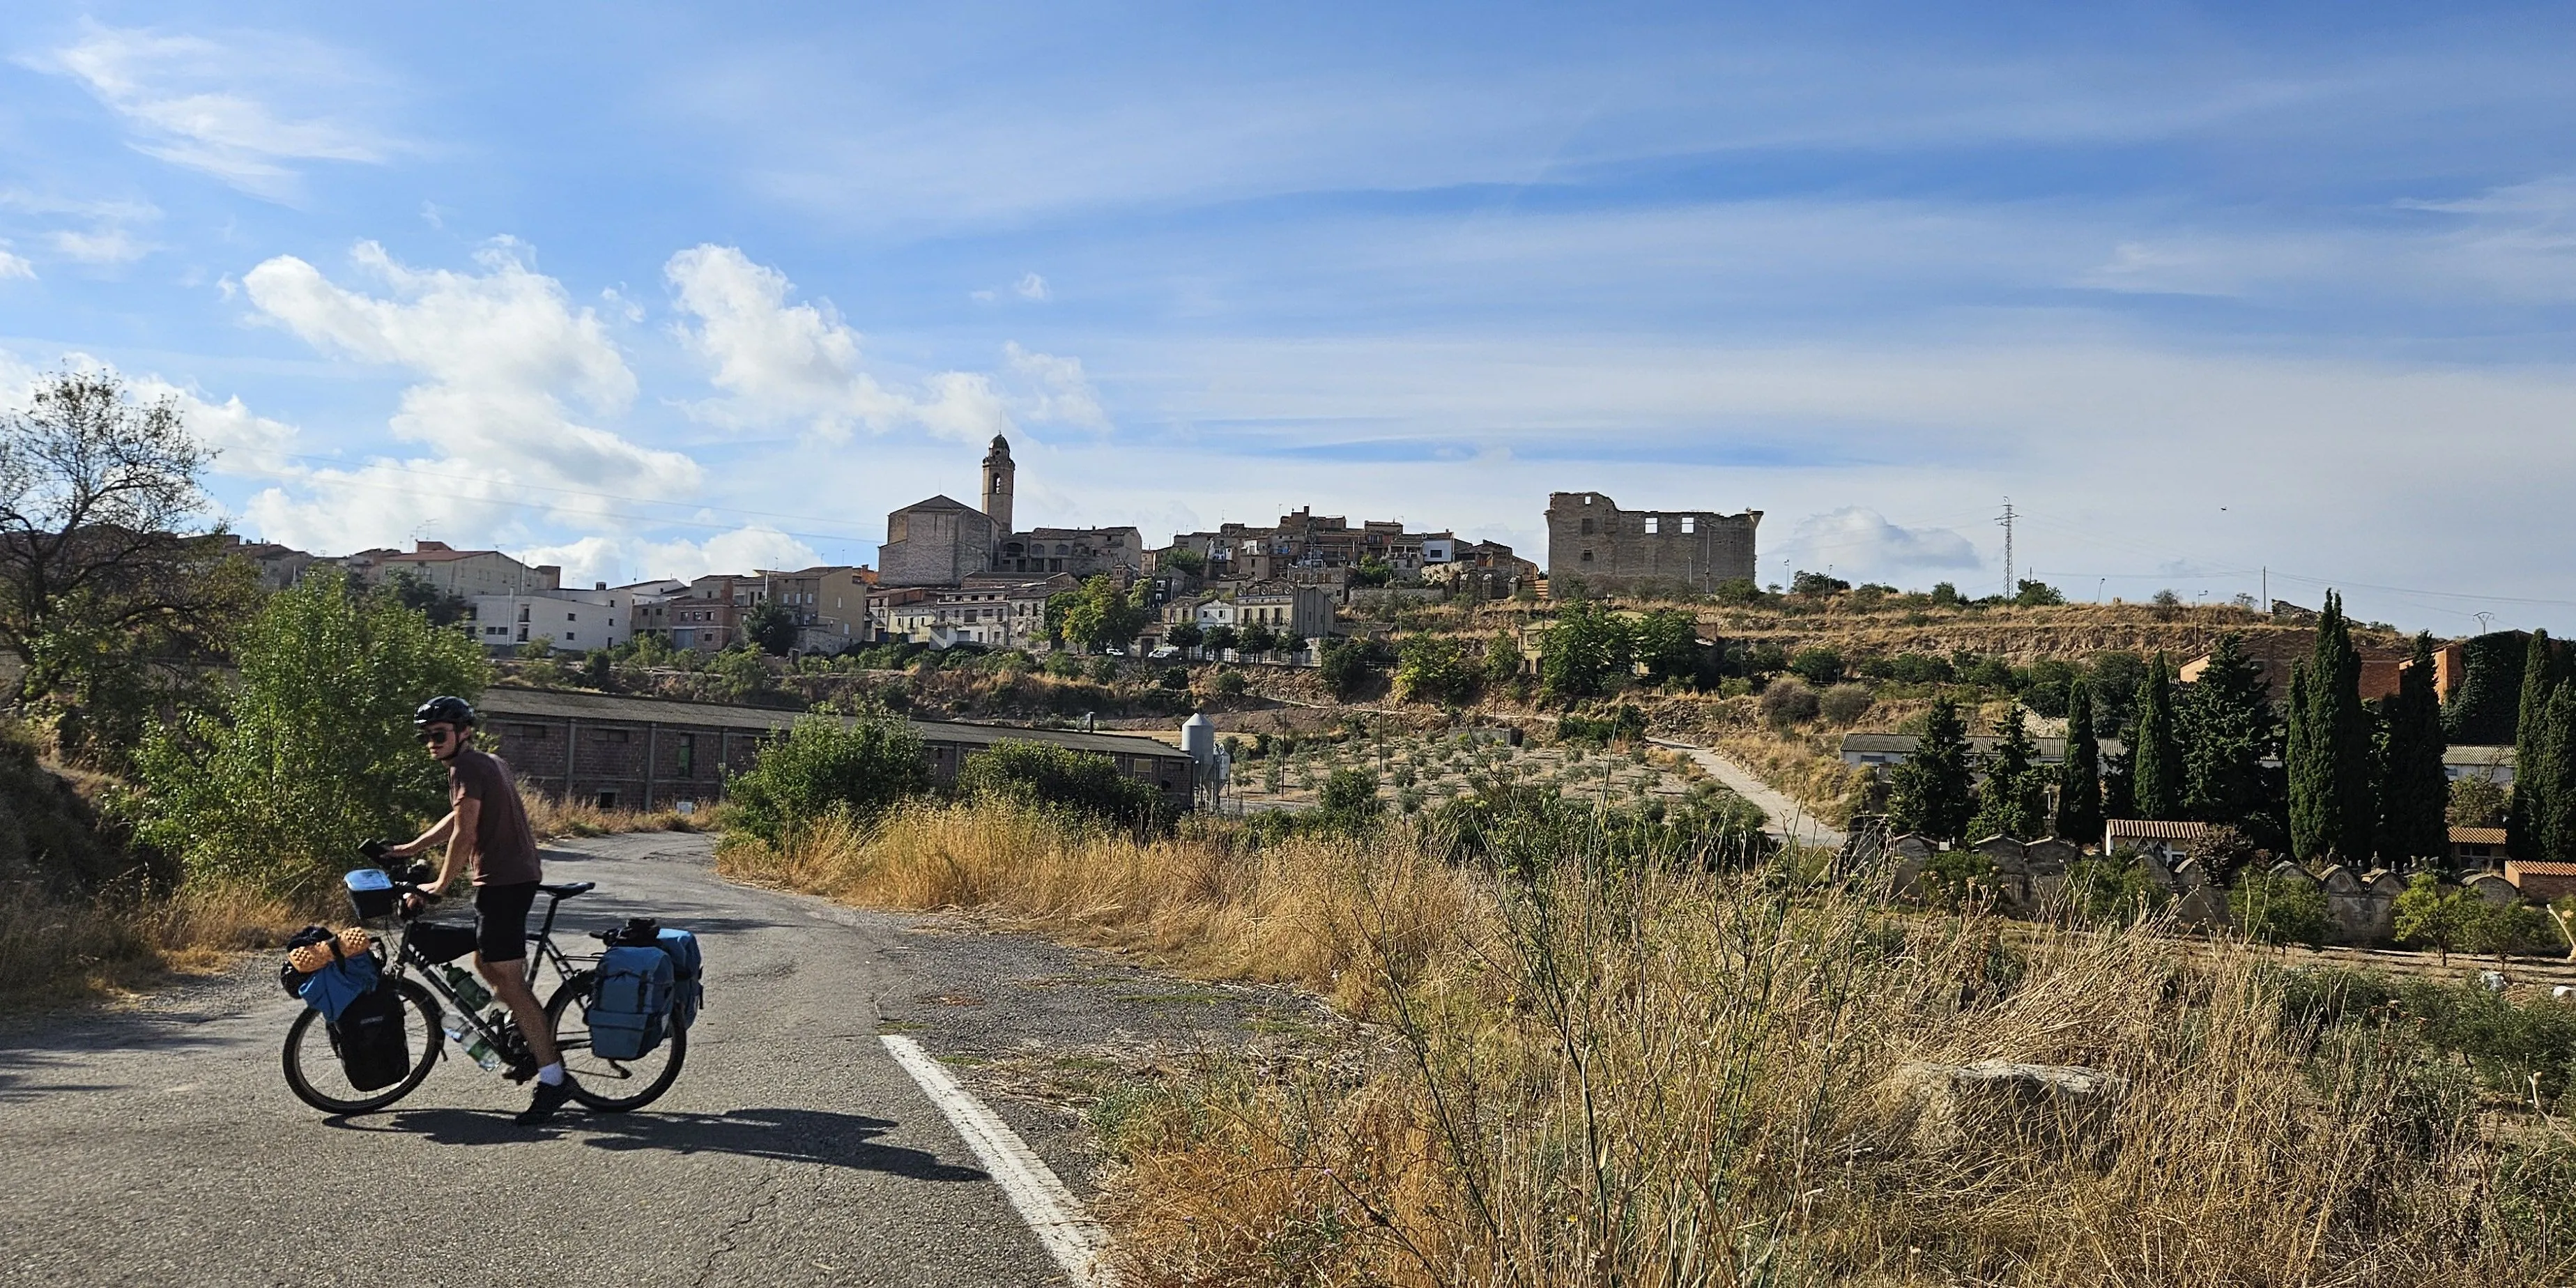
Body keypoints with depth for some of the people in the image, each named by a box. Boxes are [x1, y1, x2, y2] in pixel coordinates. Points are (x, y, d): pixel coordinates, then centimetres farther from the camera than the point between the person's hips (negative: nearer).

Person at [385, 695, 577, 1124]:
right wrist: (409, 848, 29)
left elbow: (463, 835, -16)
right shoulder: (492, 763, 18)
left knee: (509, 981, -10)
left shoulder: (466, 768, -12)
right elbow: (458, 818, 27)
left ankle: (553, 1079, -12)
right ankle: (537, 1042, 25)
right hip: (521, 876, 10)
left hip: (500, 881, -10)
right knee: (486, 965, 22)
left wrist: (439, 886, -8)